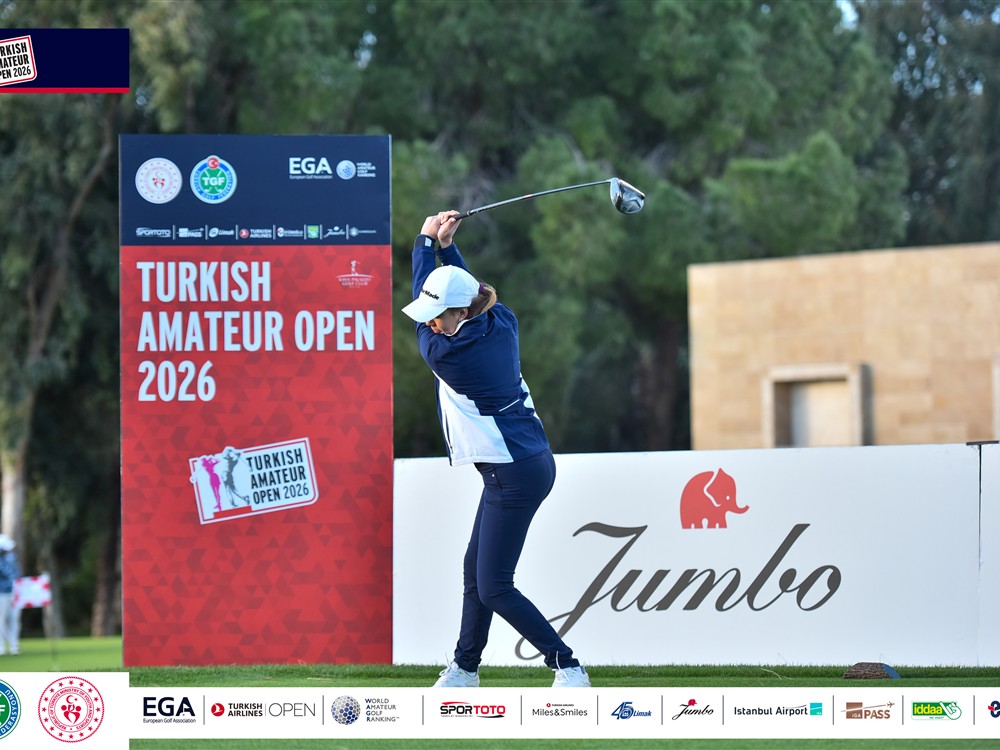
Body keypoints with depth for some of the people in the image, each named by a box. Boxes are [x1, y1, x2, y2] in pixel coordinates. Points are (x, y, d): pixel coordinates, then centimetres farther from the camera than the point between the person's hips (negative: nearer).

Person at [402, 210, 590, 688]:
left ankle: (567, 668, -5)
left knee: (493, 588, -7)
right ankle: (464, 670, 29)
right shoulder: (501, 323, -1)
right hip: (524, 464, 10)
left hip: (515, 475, -10)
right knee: (475, 571, 18)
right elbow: (465, 290, 23)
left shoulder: (446, 353, -21)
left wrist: (426, 239, 9)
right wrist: (447, 245, 14)